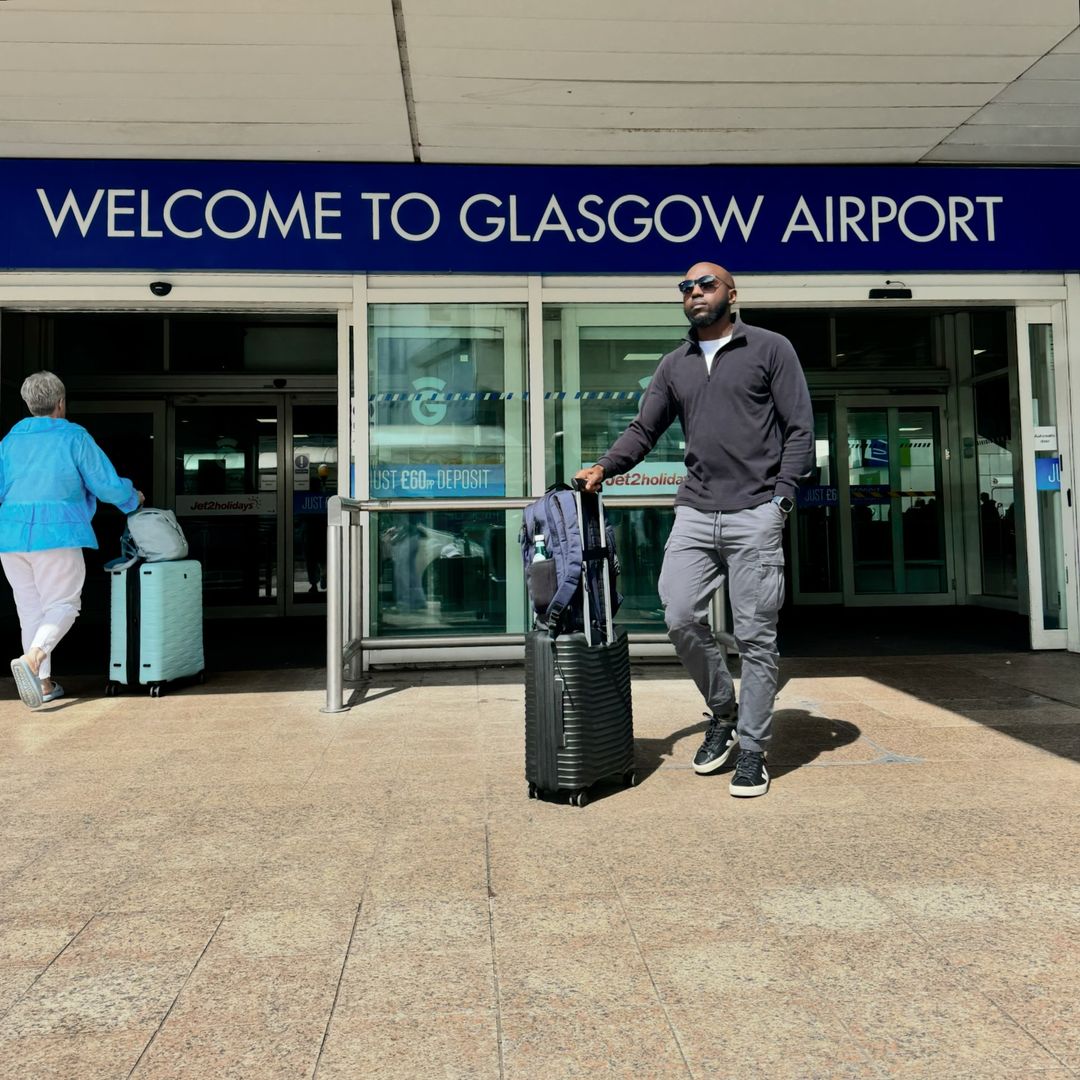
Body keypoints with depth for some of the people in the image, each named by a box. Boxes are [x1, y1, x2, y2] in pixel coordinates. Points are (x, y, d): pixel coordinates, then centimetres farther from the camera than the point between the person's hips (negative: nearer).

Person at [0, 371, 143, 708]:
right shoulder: (75, 437, -1)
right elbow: (108, 487, -3)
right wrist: (133, 497, 17)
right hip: (56, 533, -5)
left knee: (31, 608, 13)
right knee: (62, 605, 4)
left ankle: (44, 683, 17)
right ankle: (31, 659, -21)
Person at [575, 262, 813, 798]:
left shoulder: (770, 349, 6)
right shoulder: (675, 365, 18)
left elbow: (800, 429, 2)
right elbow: (643, 428, 15)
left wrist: (780, 495, -9)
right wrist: (604, 466, -3)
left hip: (754, 513, -4)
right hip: (694, 512, 4)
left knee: (755, 635, 0)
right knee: (680, 616, -6)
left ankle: (751, 752, 11)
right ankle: (723, 714, 20)